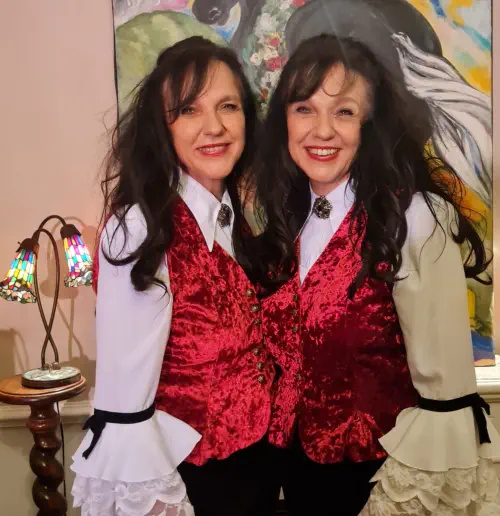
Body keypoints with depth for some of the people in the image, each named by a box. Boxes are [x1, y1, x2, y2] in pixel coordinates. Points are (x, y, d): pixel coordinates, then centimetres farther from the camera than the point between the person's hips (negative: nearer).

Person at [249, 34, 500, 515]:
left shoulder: (414, 219, -21)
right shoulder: (284, 217, -2)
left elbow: (443, 379, -19)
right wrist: (283, 432, 6)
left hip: (380, 466, -5)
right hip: (297, 457, 5)